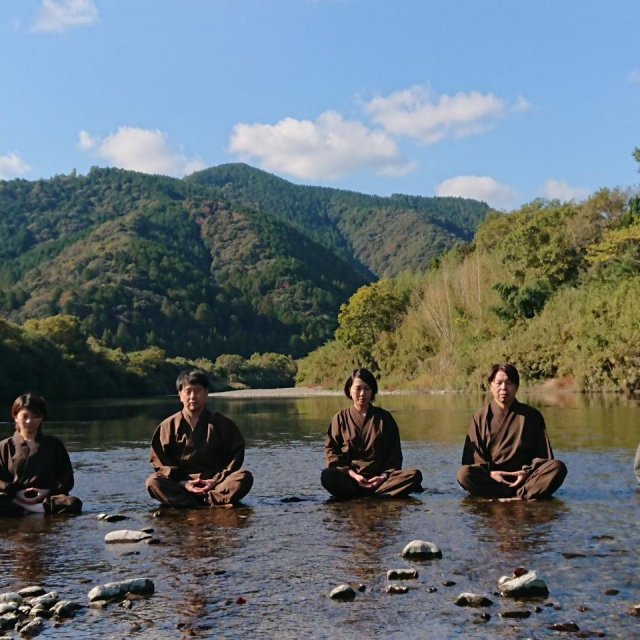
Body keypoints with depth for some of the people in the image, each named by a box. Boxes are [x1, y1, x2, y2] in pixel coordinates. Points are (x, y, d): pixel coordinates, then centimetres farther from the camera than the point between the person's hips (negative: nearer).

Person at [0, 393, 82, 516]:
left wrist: (48, 491, -6)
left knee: (74, 503, -34)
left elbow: (67, 478, 12)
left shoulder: (54, 444, 18)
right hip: (15, 499, 0)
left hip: (47, 498, 1)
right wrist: (16, 492, -12)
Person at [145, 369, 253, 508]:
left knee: (245, 477, -27)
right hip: (180, 486, 0)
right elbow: (160, 462, 4)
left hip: (215, 483, 0)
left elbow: (236, 456, 5)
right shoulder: (168, 426, 9)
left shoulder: (222, 424, 10)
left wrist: (216, 481, -10)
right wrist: (183, 483, -11)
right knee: (153, 482, -30)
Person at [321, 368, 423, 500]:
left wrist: (384, 476, -7)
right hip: (349, 477, -2)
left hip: (379, 477, 2)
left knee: (415, 475, -25)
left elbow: (394, 454, 11)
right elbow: (331, 451, 4)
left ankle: (362, 495, -32)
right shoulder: (340, 418, 11)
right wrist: (352, 474, -10)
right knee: (327, 476, -34)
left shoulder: (384, 418, 13)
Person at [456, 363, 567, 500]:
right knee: (463, 473, -32)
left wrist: (528, 471, -10)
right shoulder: (481, 418, 10)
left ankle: (517, 496, -36)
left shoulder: (532, 415, 13)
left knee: (558, 468, -25)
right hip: (492, 478, 0)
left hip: (524, 476, 1)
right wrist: (490, 472, -14)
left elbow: (543, 455, 9)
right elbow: (472, 457, 4)